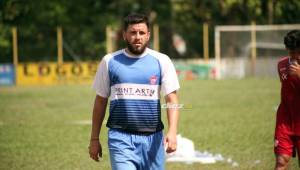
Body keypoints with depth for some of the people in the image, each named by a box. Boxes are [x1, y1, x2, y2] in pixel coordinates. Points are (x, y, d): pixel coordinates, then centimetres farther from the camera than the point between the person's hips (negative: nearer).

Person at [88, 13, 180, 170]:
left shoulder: (161, 61, 3)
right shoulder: (110, 61, 6)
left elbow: (172, 101, -4)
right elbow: (100, 101, 11)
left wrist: (172, 132, -19)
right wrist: (94, 139, 9)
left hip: (152, 139, 1)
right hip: (121, 138, -1)